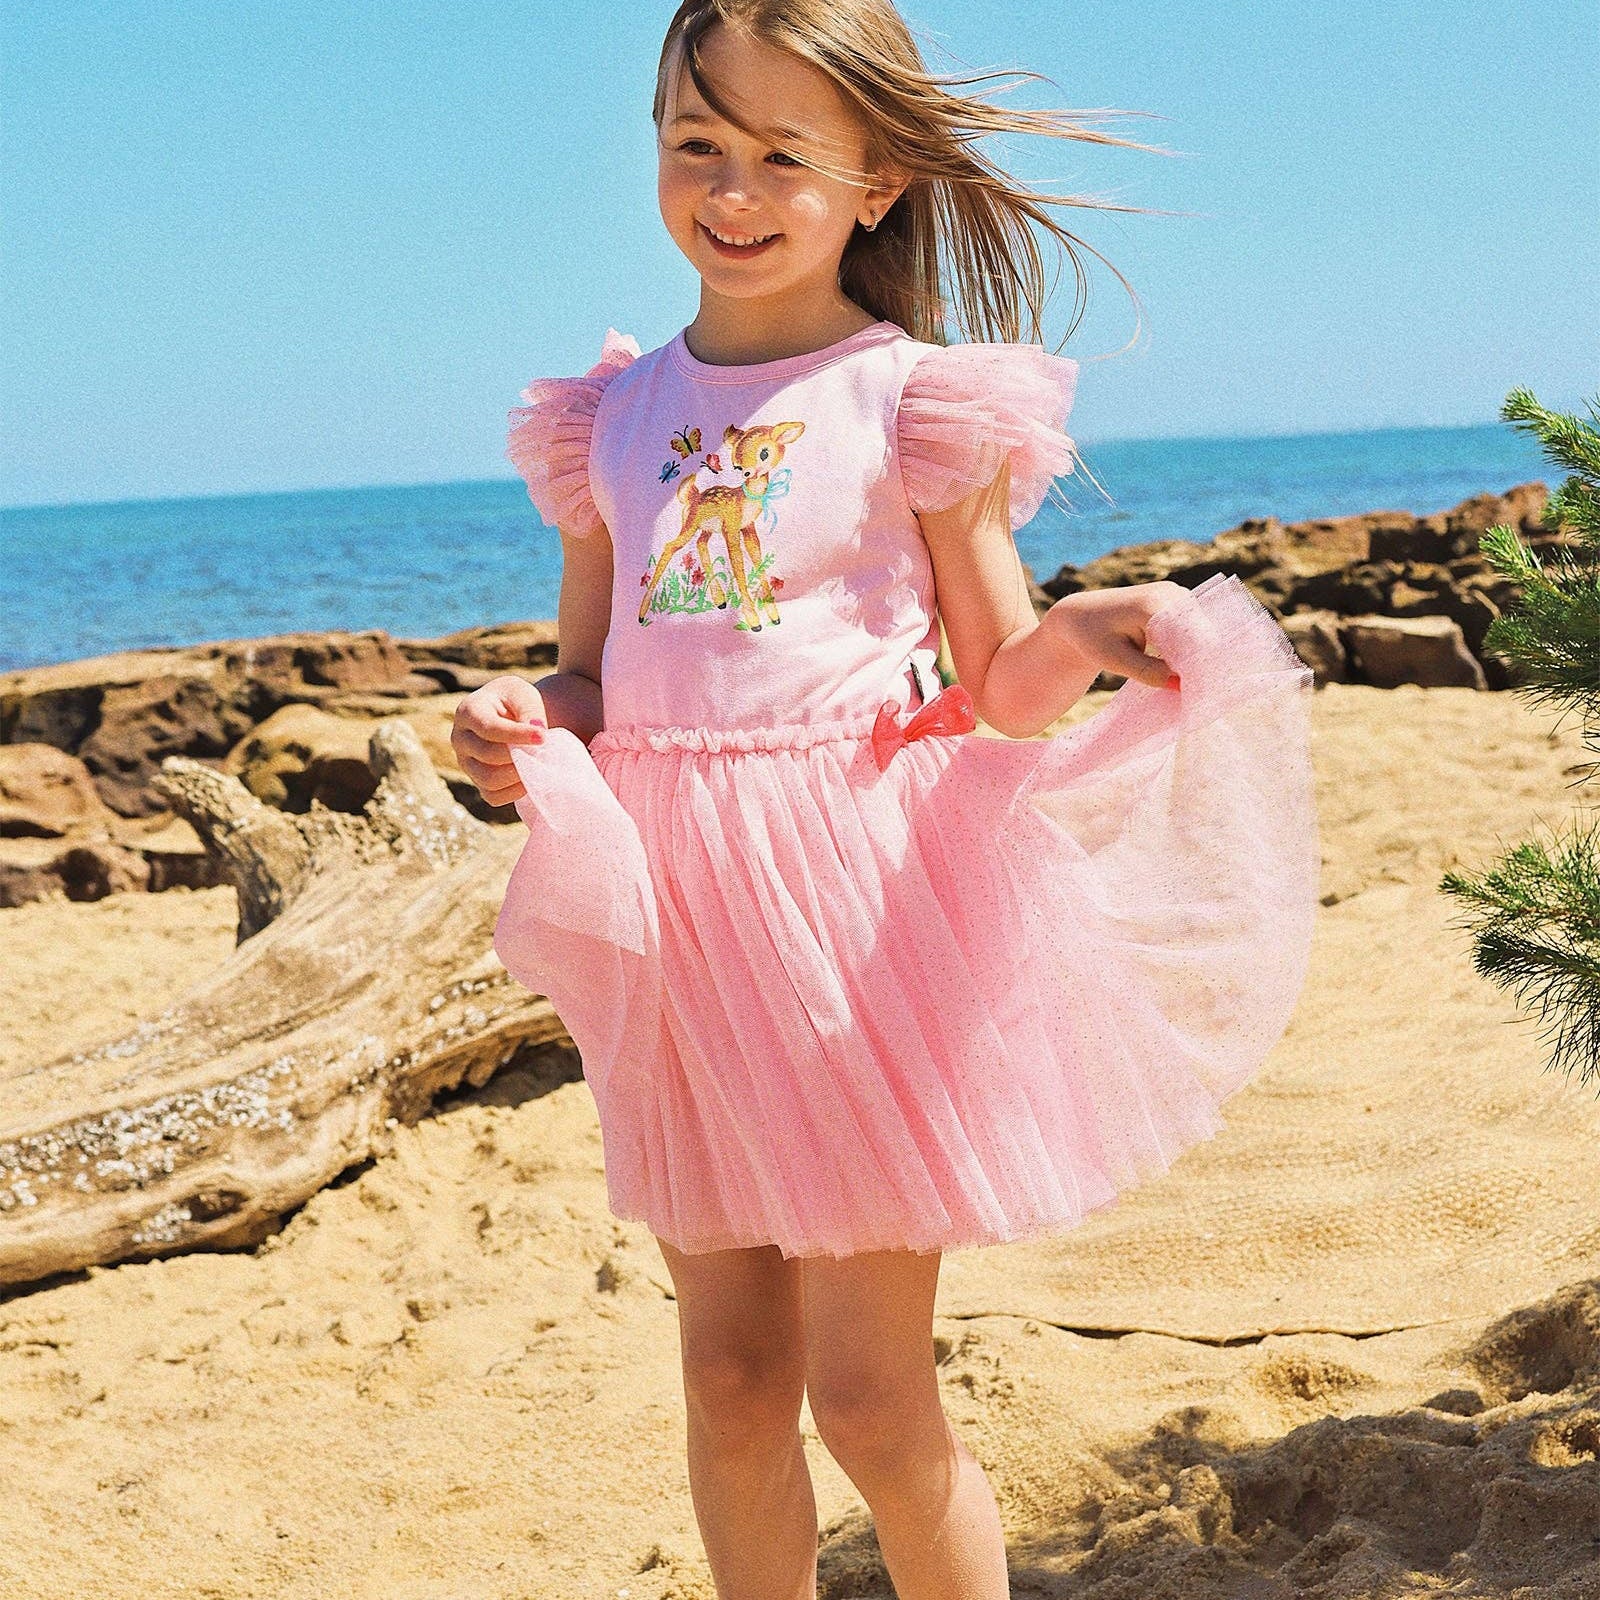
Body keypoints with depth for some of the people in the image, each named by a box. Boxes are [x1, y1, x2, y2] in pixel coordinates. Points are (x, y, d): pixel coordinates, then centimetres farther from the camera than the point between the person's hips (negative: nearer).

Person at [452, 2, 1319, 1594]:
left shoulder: (913, 399, -2)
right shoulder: (614, 413, 9)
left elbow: (1004, 691, 0)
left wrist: (1085, 632, -21)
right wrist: (517, 728, -6)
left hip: (859, 905, -4)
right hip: (675, 911, 4)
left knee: (868, 1397, -1)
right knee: (730, 1375, 11)